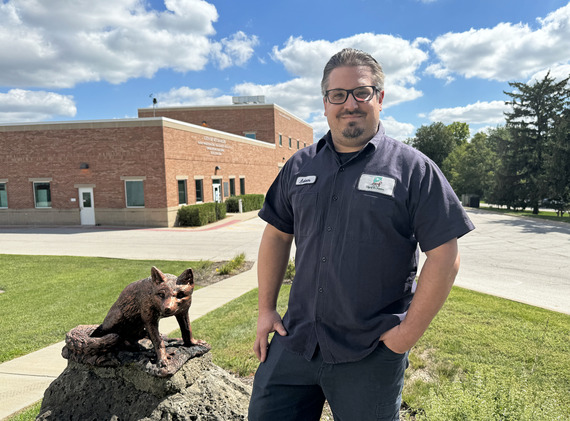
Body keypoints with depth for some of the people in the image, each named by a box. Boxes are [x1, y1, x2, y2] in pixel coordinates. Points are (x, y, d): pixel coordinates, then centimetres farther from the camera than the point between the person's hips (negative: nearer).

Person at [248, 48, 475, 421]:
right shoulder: (299, 166, 6)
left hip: (371, 356, -3)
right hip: (295, 341, 4)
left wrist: (408, 332, -10)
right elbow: (277, 235, 11)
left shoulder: (413, 169, -7)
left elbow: (445, 258, -9)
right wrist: (266, 308, 7)